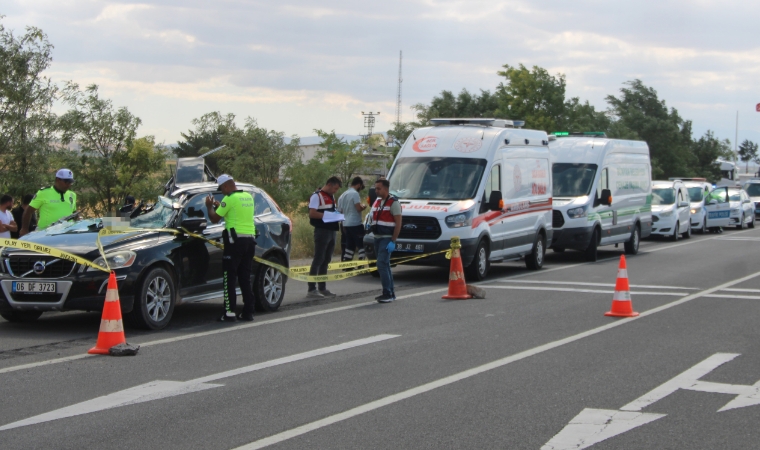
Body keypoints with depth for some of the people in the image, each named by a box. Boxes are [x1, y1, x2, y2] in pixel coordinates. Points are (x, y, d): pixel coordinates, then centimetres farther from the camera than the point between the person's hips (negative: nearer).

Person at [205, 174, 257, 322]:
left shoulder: (229, 199, -10)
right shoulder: (248, 197, 14)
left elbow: (214, 218, -6)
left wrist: (209, 206, 11)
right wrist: (220, 206, 25)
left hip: (236, 240, -7)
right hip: (250, 239, 7)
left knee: (229, 278, -3)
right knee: (245, 278, 12)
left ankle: (229, 313, -7)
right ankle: (248, 311, 11)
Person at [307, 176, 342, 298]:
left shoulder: (331, 197, 19)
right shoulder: (317, 196, -9)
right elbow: (312, 213, -17)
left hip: (331, 231, 9)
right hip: (322, 231, -9)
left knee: (326, 261, 12)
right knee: (318, 260, -8)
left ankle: (322, 288, 19)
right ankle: (311, 289, -7)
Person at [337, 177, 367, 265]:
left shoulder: (343, 195, 17)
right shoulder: (355, 193, -11)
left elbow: (340, 211, 20)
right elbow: (359, 208, -19)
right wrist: (364, 207, 2)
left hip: (345, 224, 8)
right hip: (355, 223, -8)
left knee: (349, 247, 10)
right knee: (362, 245, -3)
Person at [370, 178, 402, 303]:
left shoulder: (393, 203, -11)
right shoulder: (377, 201, 15)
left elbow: (398, 223, -15)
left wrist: (393, 241, -19)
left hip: (387, 239, -9)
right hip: (377, 238, 9)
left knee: (382, 265, -17)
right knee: (385, 265, 13)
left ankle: (387, 294, -15)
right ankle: (390, 293, 20)